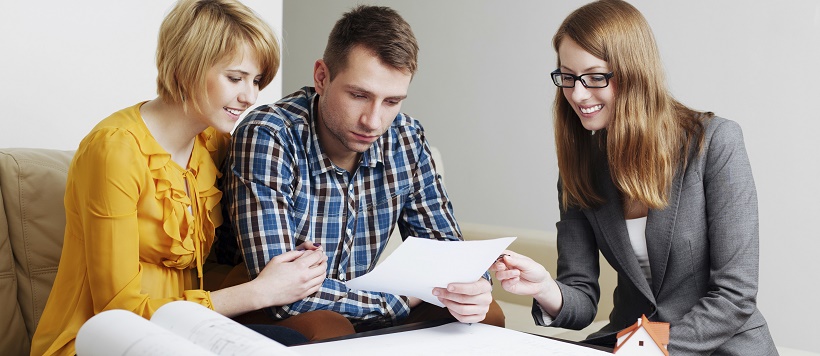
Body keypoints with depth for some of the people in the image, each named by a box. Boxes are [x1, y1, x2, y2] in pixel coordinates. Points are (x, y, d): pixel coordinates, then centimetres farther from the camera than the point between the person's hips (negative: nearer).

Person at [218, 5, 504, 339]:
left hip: (357, 321, 5)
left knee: (487, 314, -12)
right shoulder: (265, 138, -24)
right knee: (323, 327, -36)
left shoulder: (407, 139, -6)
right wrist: (400, 300, -21)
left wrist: (469, 287, -23)